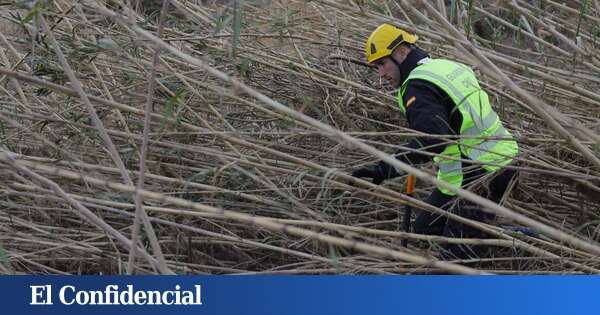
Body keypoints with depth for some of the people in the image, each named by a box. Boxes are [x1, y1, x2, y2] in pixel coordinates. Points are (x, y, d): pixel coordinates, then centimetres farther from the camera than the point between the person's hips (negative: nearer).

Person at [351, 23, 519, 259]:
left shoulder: (418, 87, -16)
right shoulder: (446, 66, 14)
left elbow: (433, 139, -32)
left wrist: (385, 169, -37)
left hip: (476, 177, -10)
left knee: (456, 257, -7)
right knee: (425, 227, 19)